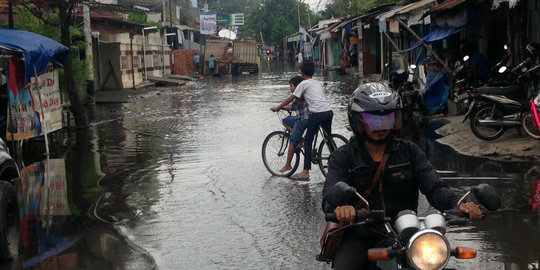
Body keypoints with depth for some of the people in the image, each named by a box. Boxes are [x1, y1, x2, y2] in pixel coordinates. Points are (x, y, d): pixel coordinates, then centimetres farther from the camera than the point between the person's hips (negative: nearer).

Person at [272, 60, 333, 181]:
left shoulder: (304, 84, 4)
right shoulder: (318, 83, 24)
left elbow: (291, 98, 7)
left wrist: (278, 107, 17)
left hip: (317, 114, -7)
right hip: (329, 112, 7)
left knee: (307, 142, -2)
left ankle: (305, 173, -6)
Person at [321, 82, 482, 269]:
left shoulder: (409, 151, 13)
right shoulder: (343, 157, 6)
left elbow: (434, 187, 1)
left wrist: (457, 205, -22)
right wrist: (340, 208, -36)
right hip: (359, 237, -2)